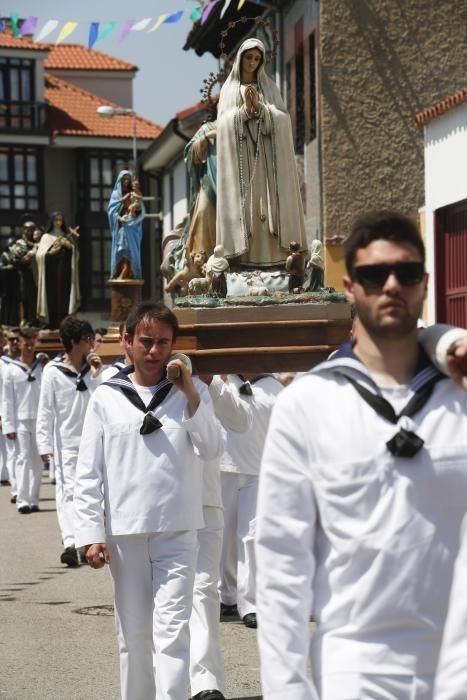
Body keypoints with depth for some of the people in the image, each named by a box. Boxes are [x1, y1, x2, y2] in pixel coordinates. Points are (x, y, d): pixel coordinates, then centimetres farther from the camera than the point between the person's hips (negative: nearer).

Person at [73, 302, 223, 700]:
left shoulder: (191, 392, 5)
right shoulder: (106, 398, 3)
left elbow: (212, 450, -8)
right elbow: (88, 475, 3)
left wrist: (190, 395, -15)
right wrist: (91, 534, -3)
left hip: (177, 531, -1)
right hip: (124, 532, 1)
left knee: (172, 629, -8)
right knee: (133, 631, 11)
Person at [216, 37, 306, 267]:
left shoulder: (269, 87, 14)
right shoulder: (229, 88, 13)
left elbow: (282, 119, 3)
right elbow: (224, 123, 2)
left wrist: (260, 107, -10)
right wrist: (245, 109, -12)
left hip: (266, 155, 0)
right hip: (240, 157, 0)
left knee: (268, 202, -7)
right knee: (242, 203, -7)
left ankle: (271, 254, -9)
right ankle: (244, 253, -9)